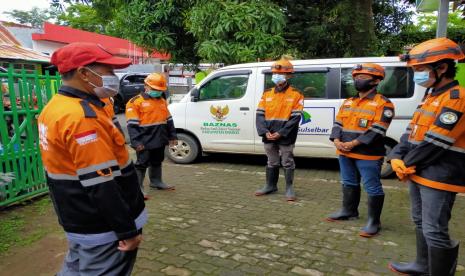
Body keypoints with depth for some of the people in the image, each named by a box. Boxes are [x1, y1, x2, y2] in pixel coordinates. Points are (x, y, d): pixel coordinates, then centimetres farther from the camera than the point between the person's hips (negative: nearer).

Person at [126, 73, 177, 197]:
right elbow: (132, 124, -14)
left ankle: (156, 181, 36)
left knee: (157, 162, 20)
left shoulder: (162, 100, 13)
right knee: (142, 163, -1)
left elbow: (169, 120, 20)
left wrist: (172, 135, 17)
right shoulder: (136, 101, -10)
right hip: (145, 141, -7)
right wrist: (136, 141, -20)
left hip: (160, 140, 7)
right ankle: (138, 187, 8)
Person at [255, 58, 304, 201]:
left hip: (285, 138, -4)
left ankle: (289, 188, 18)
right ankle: (270, 186, 31)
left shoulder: (296, 95, -4)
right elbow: (260, 115, 5)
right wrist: (265, 132, -9)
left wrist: (281, 133, -17)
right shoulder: (267, 94, 9)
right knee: (272, 162, 17)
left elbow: (295, 118, -11)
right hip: (269, 137, 5)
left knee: (288, 163, 6)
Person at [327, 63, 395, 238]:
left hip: (368, 155, -7)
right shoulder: (347, 102, 14)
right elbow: (338, 123, 11)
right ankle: (348, 211, 35)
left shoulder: (383, 104, -8)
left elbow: (377, 131, -17)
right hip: (345, 153, 7)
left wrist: (354, 143, -21)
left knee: (372, 188, 0)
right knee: (349, 183, 19)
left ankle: (374, 221, 11)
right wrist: (337, 140, -7)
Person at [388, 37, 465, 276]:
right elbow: (411, 132, 12)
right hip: (417, 173, 10)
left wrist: (407, 164, -10)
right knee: (420, 223, 22)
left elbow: (434, 143, -21)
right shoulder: (431, 96, 13)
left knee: (435, 232, -4)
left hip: (438, 177, -10)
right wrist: (397, 158, -2)